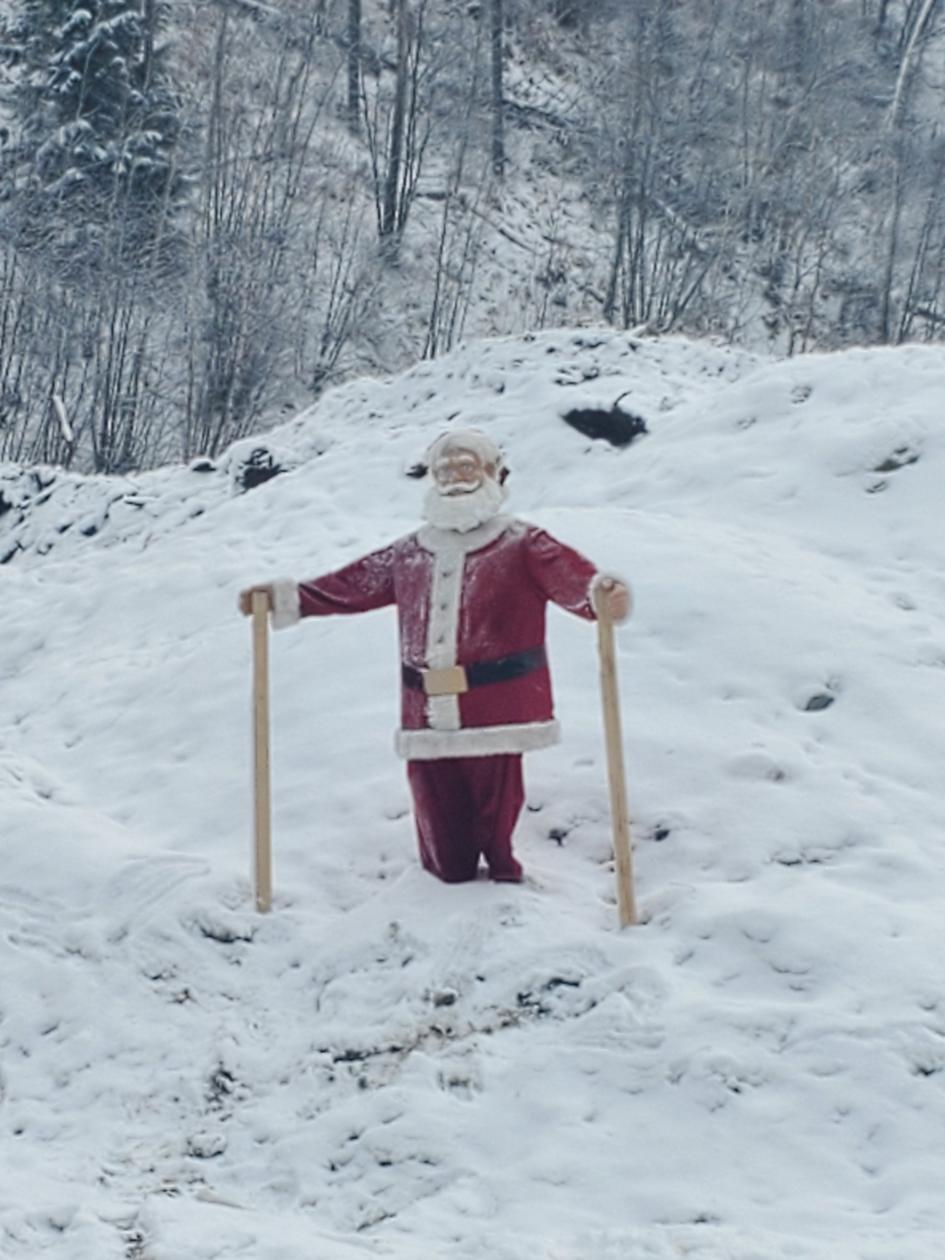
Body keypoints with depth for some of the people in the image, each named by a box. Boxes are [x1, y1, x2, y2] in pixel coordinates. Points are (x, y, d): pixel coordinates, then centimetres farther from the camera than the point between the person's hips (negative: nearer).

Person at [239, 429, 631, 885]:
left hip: (495, 723, -4)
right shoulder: (409, 555, 18)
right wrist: (284, 597, 18)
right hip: (428, 723, 4)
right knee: (445, 857, 6)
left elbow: (569, 575, -15)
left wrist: (601, 594, -36)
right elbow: (348, 586, 24)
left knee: (497, 832, -4)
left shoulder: (520, 545, 2)